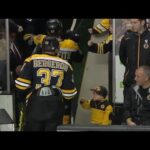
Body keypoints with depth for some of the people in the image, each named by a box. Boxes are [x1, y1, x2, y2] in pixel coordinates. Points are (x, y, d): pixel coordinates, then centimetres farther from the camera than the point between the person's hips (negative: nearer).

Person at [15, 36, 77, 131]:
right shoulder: (65, 65, 3)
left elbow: (22, 85, -6)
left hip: (35, 106, -1)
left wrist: (22, 95, 14)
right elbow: (69, 93, 3)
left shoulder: (32, 60, -3)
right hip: (55, 109, 1)